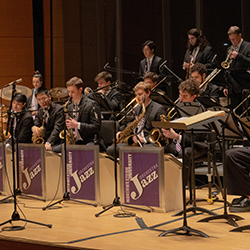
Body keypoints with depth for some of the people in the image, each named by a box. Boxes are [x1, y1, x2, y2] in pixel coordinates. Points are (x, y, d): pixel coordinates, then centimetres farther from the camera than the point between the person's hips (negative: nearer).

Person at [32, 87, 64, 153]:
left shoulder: (59, 109, -7)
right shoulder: (40, 111, 17)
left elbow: (57, 128, -18)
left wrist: (49, 143, -32)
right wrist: (33, 127, -14)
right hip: (43, 142, 6)